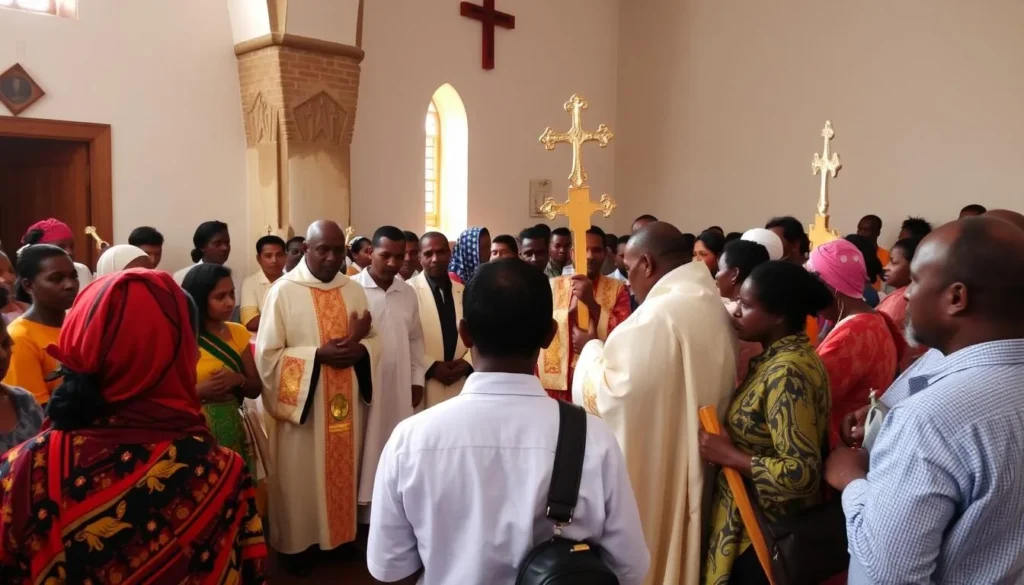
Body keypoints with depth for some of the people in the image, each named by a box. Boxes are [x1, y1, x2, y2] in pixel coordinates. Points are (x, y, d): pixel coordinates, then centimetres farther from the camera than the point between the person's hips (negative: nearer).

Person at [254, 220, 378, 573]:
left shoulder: (353, 290, 4)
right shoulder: (283, 291, -10)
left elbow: (373, 338, 10)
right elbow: (266, 355, -11)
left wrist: (359, 350, -13)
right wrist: (318, 354, -21)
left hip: (345, 404, 4)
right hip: (301, 403, -4)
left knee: (342, 472, 15)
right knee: (301, 476, 7)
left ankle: (340, 535, 32)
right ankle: (298, 543, 25)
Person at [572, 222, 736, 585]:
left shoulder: (659, 313, -22)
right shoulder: (713, 307, 5)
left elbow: (613, 390, -22)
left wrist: (592, 350, -4)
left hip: (651, 466, -8)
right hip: (692, 460, 8)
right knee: (678, 548, 19)